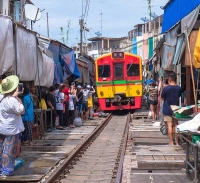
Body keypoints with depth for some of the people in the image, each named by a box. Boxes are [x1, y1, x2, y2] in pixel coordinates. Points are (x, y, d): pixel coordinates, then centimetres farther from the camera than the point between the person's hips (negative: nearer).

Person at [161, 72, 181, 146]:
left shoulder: (166, 88, -15)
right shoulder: (179, 88, -3)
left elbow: (162, 97, -3)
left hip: (167, 110, -4)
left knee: (170, 126, -1)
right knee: (176, 125, 11)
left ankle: (171, 143, 0)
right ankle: (177, 142, 14)